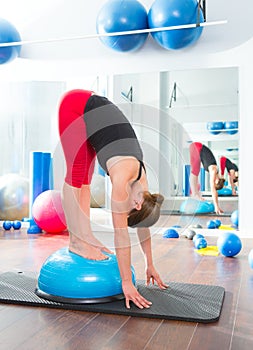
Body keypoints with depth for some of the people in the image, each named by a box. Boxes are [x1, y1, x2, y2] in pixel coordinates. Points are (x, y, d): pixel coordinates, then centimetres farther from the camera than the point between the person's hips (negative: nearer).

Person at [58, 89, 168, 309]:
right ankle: (76, 241, -3)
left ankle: (85, 236, 10)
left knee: (85, 179, 6)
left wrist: (150, 266, 10)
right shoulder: (122, 177, -27)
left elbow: (142, 227, 3)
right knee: (76, 176, -8)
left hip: (93, 111, 6)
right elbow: (121, 233, -25)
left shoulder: (141, 178, -8)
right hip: (77, 106, -6)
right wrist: (127, 283, -20)